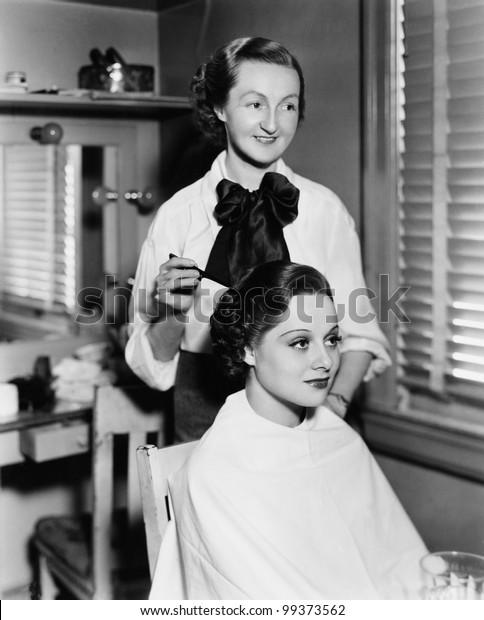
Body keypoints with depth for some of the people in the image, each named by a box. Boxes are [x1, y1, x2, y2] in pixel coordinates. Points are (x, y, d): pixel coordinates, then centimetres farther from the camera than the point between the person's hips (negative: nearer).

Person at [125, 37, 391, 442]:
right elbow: (151, 360, 1)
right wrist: (175, 317, -19)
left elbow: (359, 332, 3)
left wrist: (336, 399, -13)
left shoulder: (326, 210, -5)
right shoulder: (177, 214, -6)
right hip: (204, 419, 0)